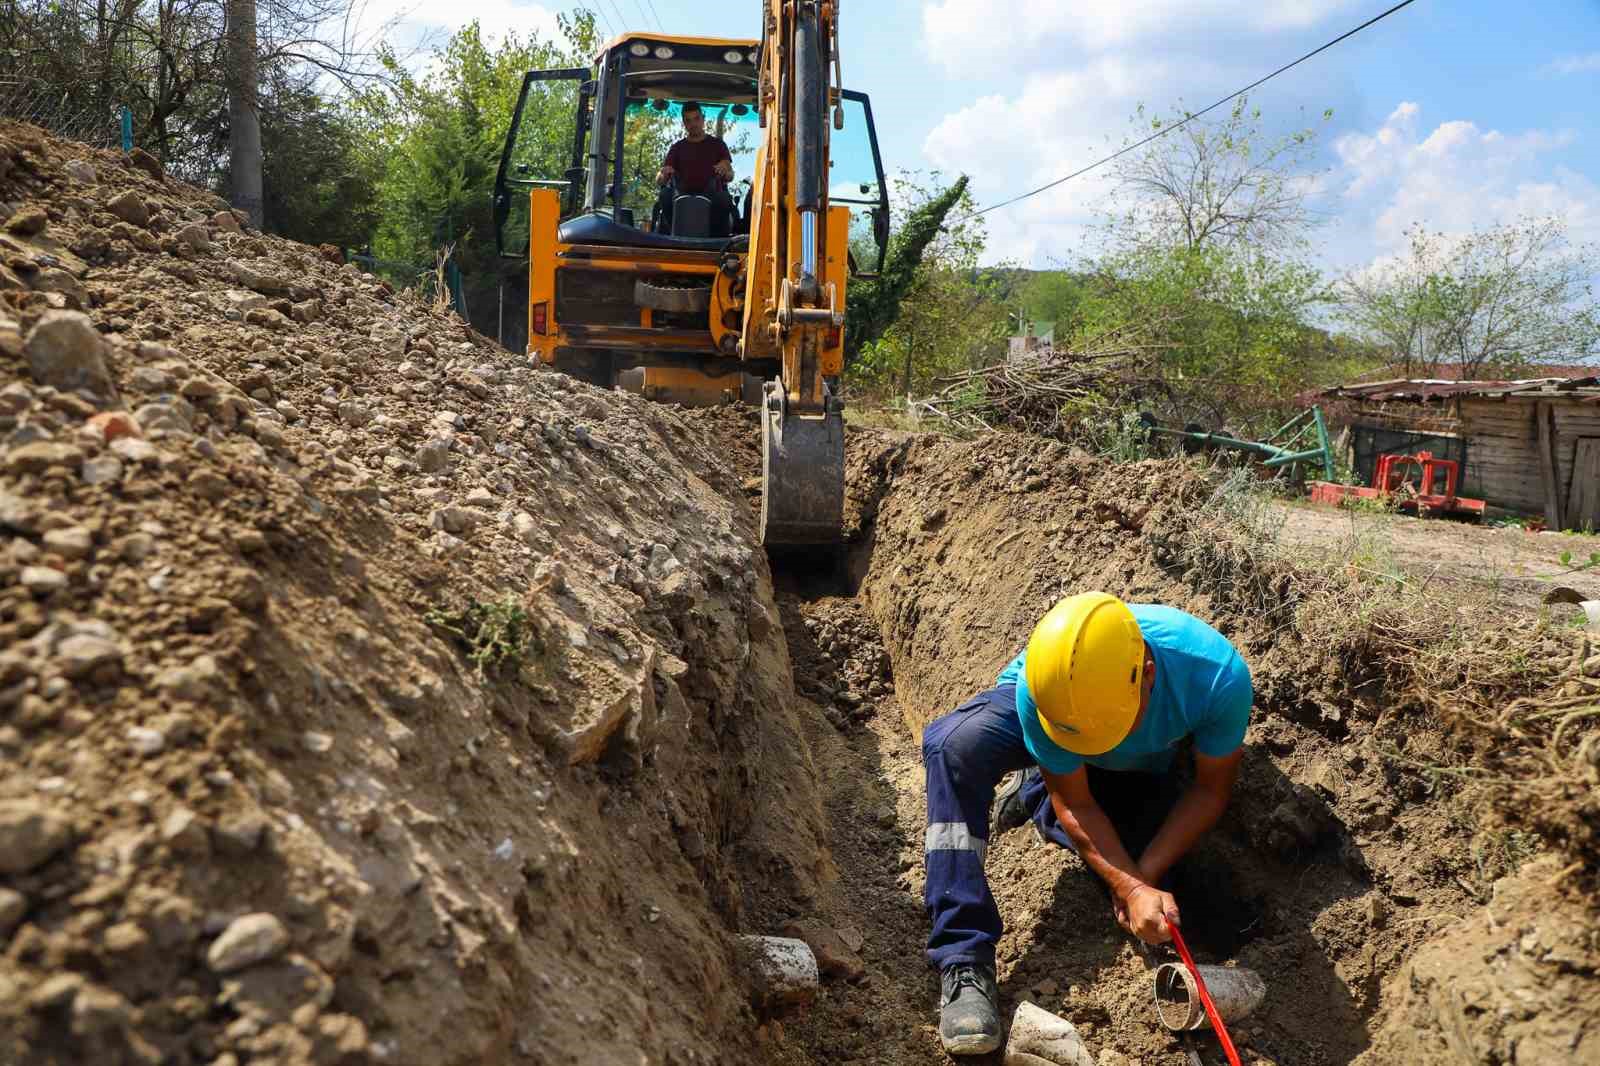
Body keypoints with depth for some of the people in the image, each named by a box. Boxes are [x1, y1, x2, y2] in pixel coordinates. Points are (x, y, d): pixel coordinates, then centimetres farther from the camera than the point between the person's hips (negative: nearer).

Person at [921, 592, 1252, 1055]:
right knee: (955, 745, -35)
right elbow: (1074, 804, -25)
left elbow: (1211, 790, -22)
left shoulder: (1219, 676, -40)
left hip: (1137, 765, 3)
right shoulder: (1037, 690, -40)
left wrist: (1144, 875, -28)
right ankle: (964, 961, -33)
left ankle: (1034, 795, 13)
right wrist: (1132, 887, -37)